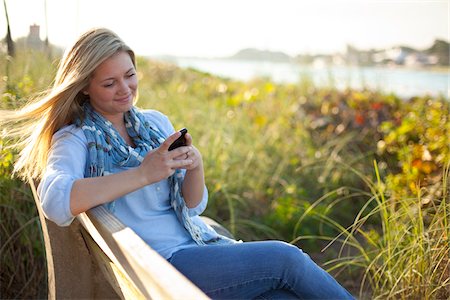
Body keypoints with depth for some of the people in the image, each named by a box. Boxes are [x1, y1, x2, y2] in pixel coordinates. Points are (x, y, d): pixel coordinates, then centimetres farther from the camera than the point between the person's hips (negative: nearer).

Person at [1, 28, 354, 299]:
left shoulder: (157, 122, 12)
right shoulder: (77, 138, -2)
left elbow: (193, 206, 11)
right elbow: (55, 201, -25)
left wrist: (195, 167, -11)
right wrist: (143, 174, -27)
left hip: (199, 245, 5)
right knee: (284, 257, -15)